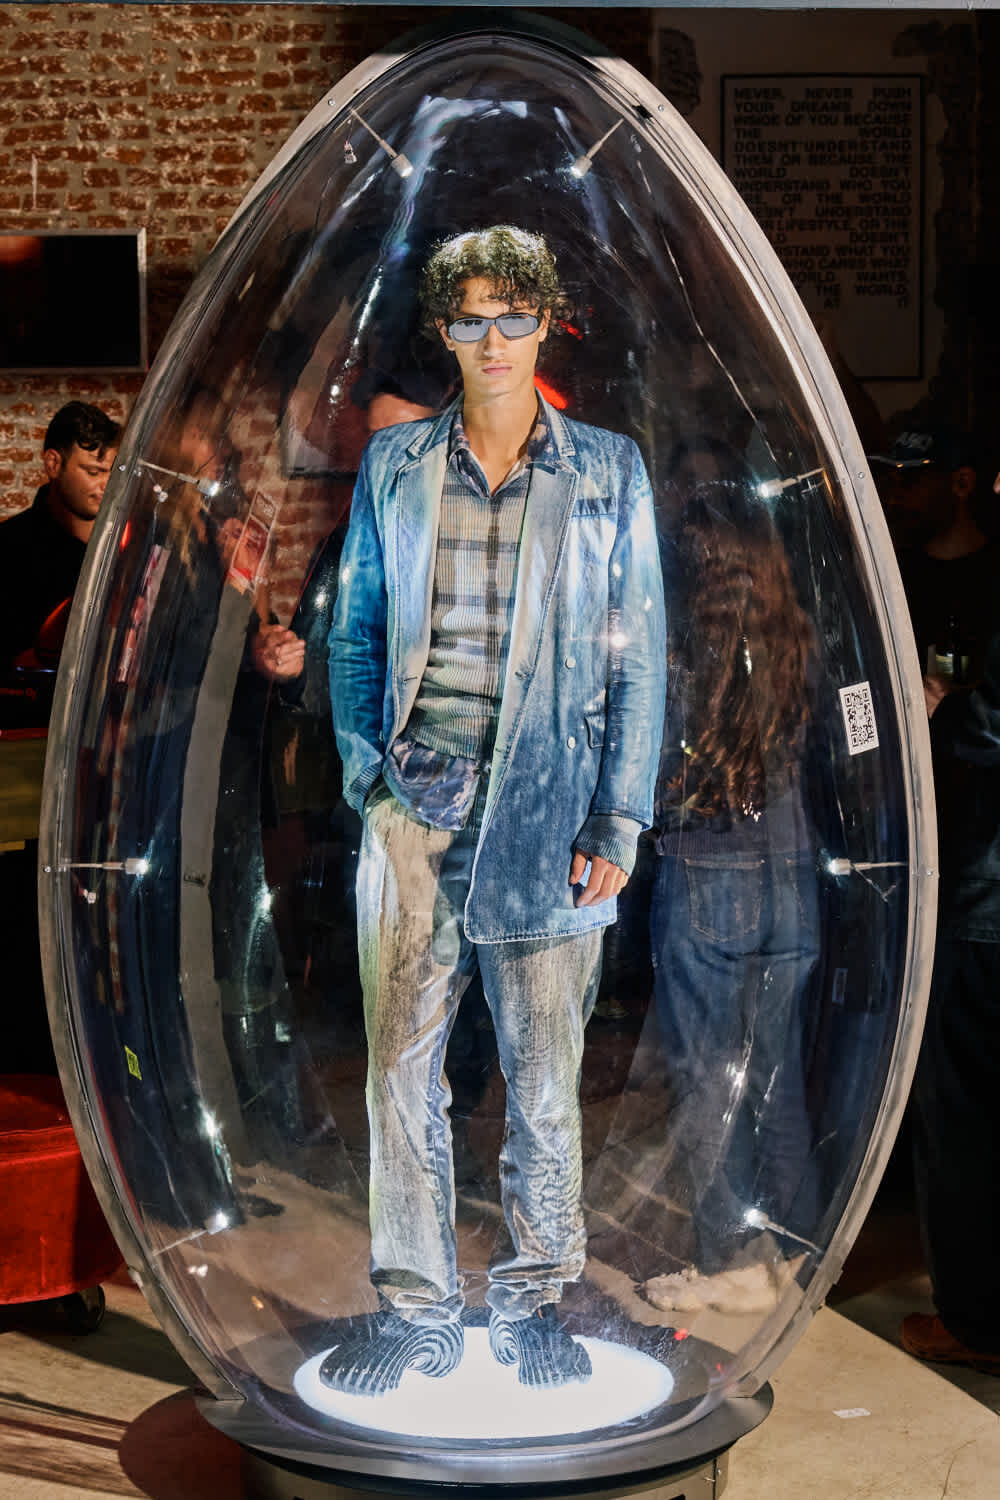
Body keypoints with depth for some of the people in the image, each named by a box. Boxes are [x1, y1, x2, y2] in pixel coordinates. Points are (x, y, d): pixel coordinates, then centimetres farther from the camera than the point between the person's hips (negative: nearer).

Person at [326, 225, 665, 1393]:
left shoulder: (607, 474, 5)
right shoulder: (394, 466, 10)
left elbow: (637, 656, 4)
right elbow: (354, 632, 15)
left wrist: (619, 821, -2)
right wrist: (365, 769, 3)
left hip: (546, 811, -1)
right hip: (415, 807, 1)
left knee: (545, 1070, 4)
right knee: (401, 1062, 2)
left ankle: (533, 1301, 19)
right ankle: (414, 1312, 13)